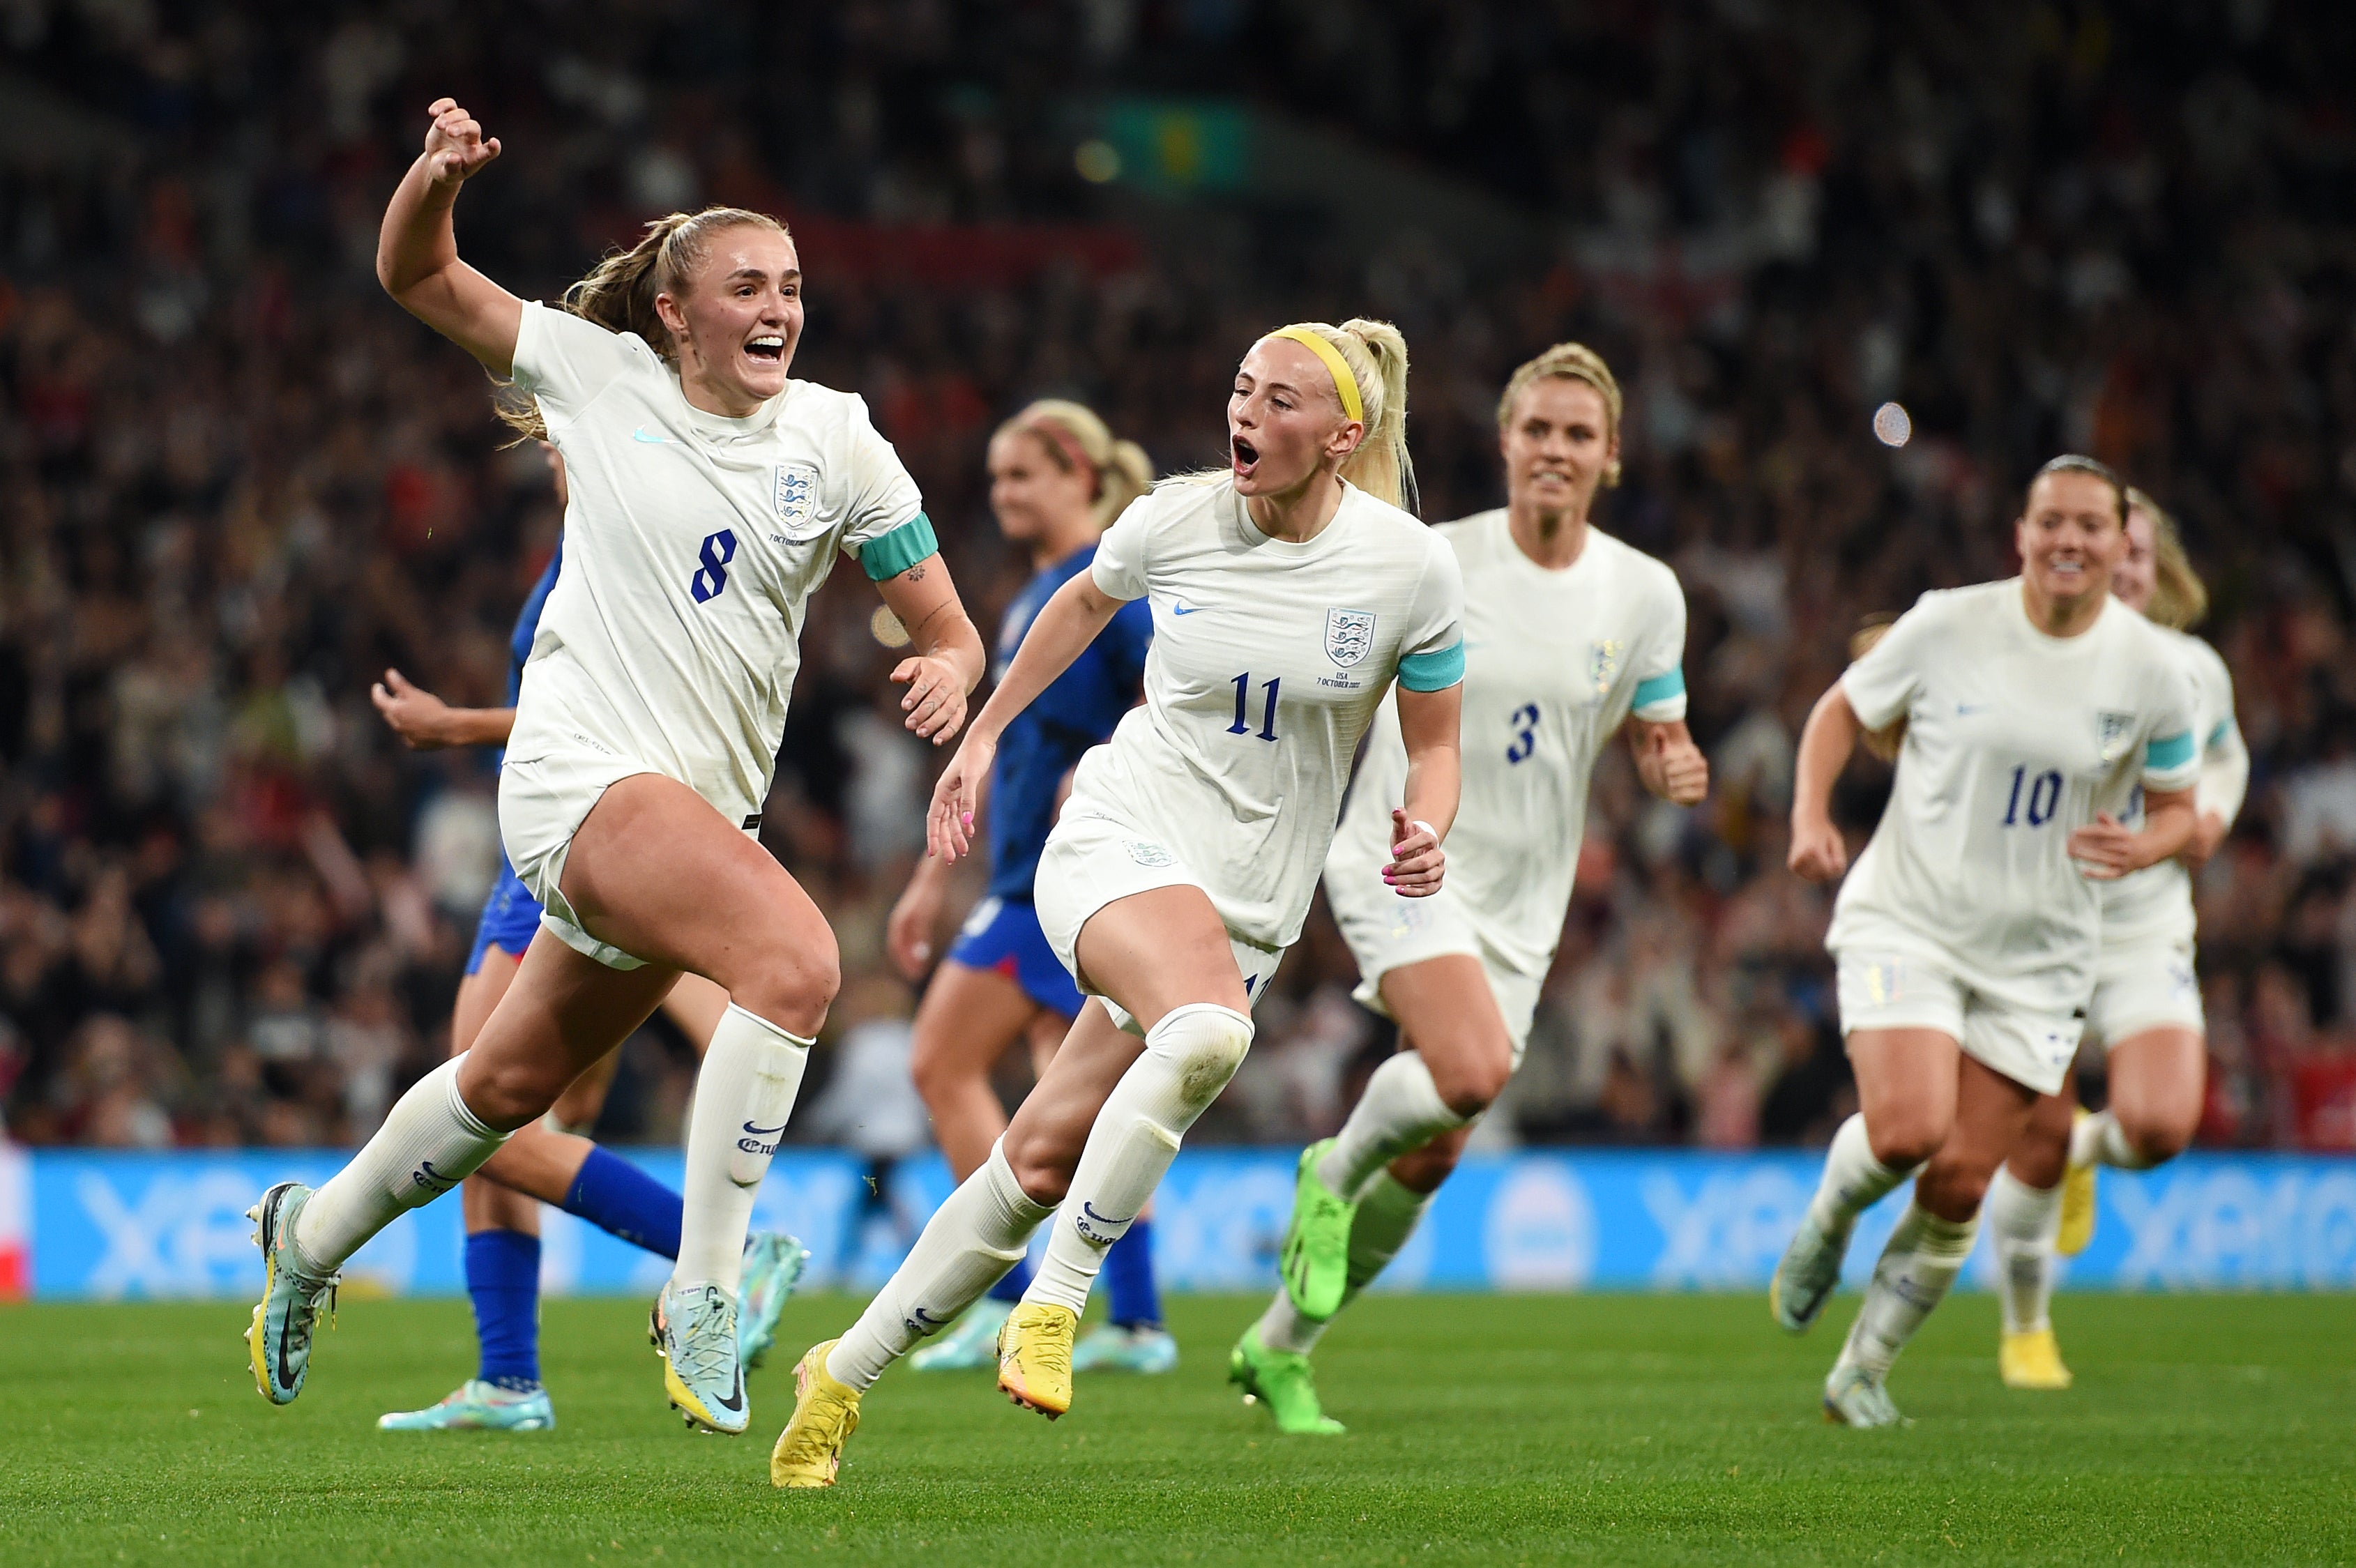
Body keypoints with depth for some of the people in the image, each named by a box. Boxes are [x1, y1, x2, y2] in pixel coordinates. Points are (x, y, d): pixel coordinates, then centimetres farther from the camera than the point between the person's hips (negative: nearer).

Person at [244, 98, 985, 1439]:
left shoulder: (836, 442, 3)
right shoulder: (601, 375, -1)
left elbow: (945, 624, 4)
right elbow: (419, 276, 8)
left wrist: (948, 668, -20)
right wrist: (438, 177, -13)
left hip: (709, 805, 5)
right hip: (583, 768, -5)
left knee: (512, 1084, 20)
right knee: (797, 959, -30)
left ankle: (312, 1236, 45)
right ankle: (704, 1297, -23)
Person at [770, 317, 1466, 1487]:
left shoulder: (1410, 568, -5)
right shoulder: (1173, 522, -4)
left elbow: (1434, 742, 7)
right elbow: (1087, 601, 19)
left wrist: (1425, 833, -14)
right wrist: (984, 734, 25)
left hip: (1250, 905, 2)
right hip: (1120, 837, -2)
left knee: (1042, 1161, -1)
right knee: (1207, 1030, -36)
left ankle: (845, 1374, 14)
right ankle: (1051, 1308, -27)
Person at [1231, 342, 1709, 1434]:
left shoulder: (1645, 594, 0)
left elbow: (1654, 737, 11)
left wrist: (1674, 767, -12)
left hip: (1518, 904, 4)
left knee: (1428, 1164, 5)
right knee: (1471, 1071, -30)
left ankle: (1277, 1348, 24)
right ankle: (1335, 1170, 2)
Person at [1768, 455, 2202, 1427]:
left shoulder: (2147, 671, -3)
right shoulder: (1947, 625, -7)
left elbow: (2178, 804, 9)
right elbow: (1844, 710, 7)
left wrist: (2142, 846, -14)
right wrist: (1811, 816, -9)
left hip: (2036, 961, 2)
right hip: (1907, 923, -2)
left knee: (1958, 1188, -1)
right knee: (1907, 1131, -23)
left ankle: (1863, 1371, 18)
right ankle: (1829, 1218, 13)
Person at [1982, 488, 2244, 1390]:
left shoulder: (2194, 670, 3)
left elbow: (2225, 756, 22)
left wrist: (2213, 817, 2)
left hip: (2147, 936, 2)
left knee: (2162, 1126, -20)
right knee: (2035, 1148, -1)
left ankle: (2088, 1150, 20)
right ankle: (2025, 1330, 25)